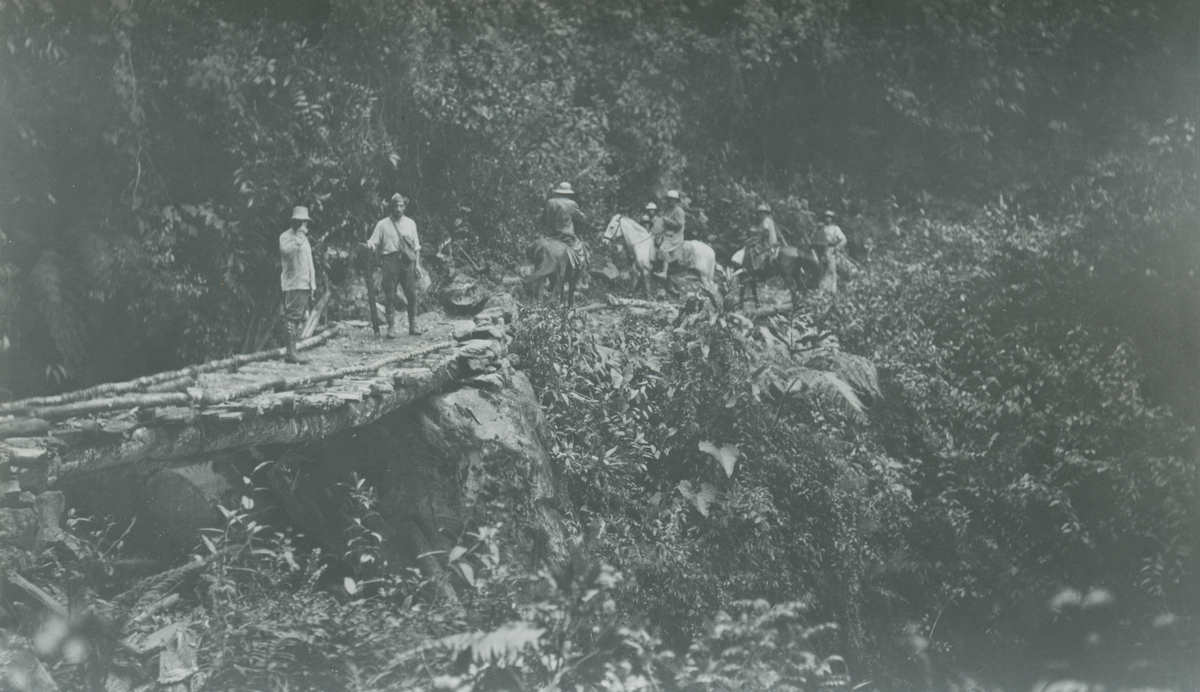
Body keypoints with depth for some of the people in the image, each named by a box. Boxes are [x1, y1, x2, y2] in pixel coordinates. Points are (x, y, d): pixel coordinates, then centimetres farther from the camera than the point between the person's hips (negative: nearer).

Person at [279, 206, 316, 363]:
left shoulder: (303, 238, 24)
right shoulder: (286, 237, -3)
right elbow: (288, 250, -26)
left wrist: (312, 285, 23)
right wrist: (299, 235, -20)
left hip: (305, 284, 9)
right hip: (293, 284, -9)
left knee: (300, 319, 8)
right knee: (293, 317, -14)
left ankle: (292, 351, 11)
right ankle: (290, 352, -17)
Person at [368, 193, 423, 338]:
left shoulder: (410, 223, 14)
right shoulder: (383, 224, 6)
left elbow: (416, 245, 15)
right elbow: (374, 243, 5)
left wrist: (417, 264, 7)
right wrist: (370, 246, -19)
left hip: (407, 261, 2)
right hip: (390, 261, -2)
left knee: (411, 294, -1)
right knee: (390, 296, -4)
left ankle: (413, 326, 9)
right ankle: (391, 327, 1)